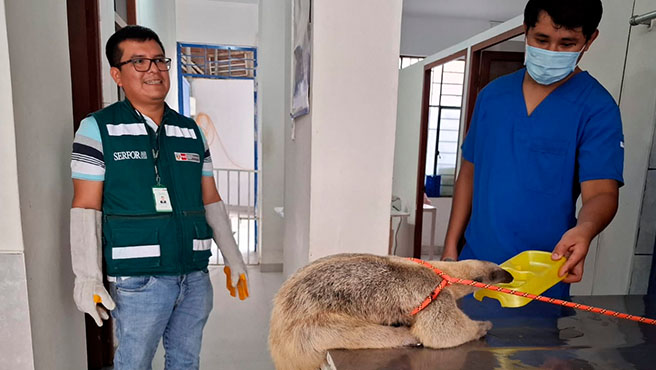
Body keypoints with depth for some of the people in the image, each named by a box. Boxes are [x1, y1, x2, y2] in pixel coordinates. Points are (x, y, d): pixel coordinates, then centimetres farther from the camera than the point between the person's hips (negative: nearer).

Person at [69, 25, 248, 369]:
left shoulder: (191, 131, 9)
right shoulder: (98, 129, -3)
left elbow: (211, 201, 11)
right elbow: (86, 208, -5)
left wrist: (234, 259, 10)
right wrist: (87, 277, -11)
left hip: (195, 276, 4)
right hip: (138, 280, -4)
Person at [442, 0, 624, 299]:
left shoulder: (597, 108, -8)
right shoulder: (492, 94, 3)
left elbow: (601, 192, -13)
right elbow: (470, 173, 6)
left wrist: (584, 228, -37)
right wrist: (450, 248, 4)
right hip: (475, 262, 4)